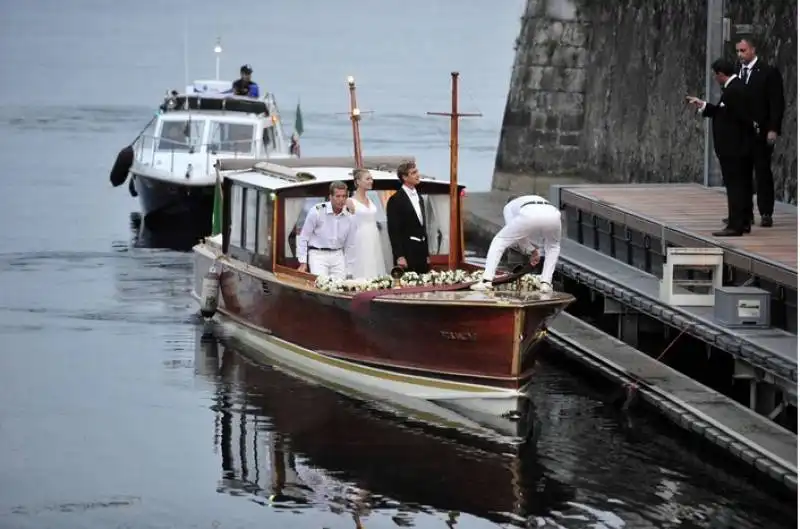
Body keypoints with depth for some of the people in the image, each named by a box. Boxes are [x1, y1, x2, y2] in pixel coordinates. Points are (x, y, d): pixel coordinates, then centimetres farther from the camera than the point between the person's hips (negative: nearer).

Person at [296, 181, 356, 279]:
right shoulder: (317, 211, -9)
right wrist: (303, 262, -6)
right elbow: (303, 238, -3)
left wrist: (348, 271, 13)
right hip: (318, 254, -4)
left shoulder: (349, 218, 3)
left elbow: (349, 246, 13)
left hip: (338, 256, 4)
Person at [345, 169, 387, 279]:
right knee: (363, 274, -8)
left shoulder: (370, 200, 13)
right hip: (361, 242, -6)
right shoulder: (351, 202, -6)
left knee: (376, 272, 3)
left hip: (374, 241, 6)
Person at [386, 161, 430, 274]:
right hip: (407, 253, -7)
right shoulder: (395, 200, -6)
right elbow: (393, 230, -11)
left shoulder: (419, 198, 17)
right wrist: (399, 256, -16)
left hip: (421, 252, 7)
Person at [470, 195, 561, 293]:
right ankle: (546, 283, 20)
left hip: (529, 215, -3)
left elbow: (514, 233, 25)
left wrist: (532, 250, 31)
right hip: (552, 215, 3)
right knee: (553, 247, 35)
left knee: (499, 241, 18)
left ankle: (486, 281, 7)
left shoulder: (509, 206, 38)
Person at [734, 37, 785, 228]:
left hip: (761, 132, -5)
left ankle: (766, 213, 1)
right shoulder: (736, 72, 10)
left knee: (763, 172, -3)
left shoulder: (769, 72, -5)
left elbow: (777, 103, -8)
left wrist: (773, 130, -14)